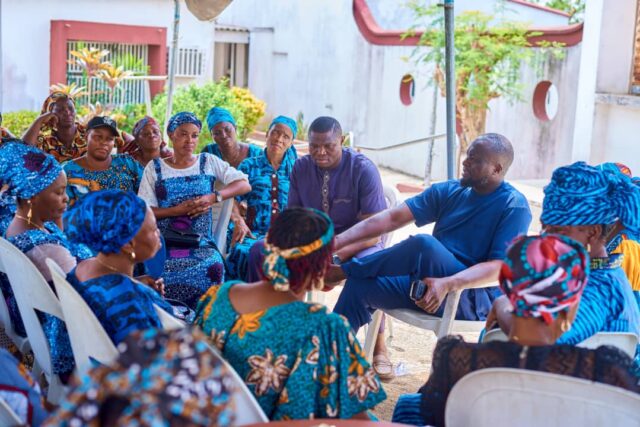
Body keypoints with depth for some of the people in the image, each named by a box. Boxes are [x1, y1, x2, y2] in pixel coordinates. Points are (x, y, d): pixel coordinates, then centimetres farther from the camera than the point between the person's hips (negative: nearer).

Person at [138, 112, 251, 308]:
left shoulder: (209, 162, 11)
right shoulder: (154, 168, 9)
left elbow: (244, 184, 4)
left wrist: (214, 197, -10)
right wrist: (177, 210, -12)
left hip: (201, 243, 1)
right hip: (164, 244, 0)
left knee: (214, 268, -29)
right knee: (162, 271, -30)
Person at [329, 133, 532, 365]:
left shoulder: (514, 207, -8)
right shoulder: (448, 191, 9)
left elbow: (501, 267, -19)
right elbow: (393, 217, 1)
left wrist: (447, 284, -35)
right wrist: (340, 241, -11)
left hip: (477, 298, -7)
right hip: (428, 285, 7)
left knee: (424, 244, -32)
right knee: (360, 286, -15)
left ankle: (343, 270, -16)